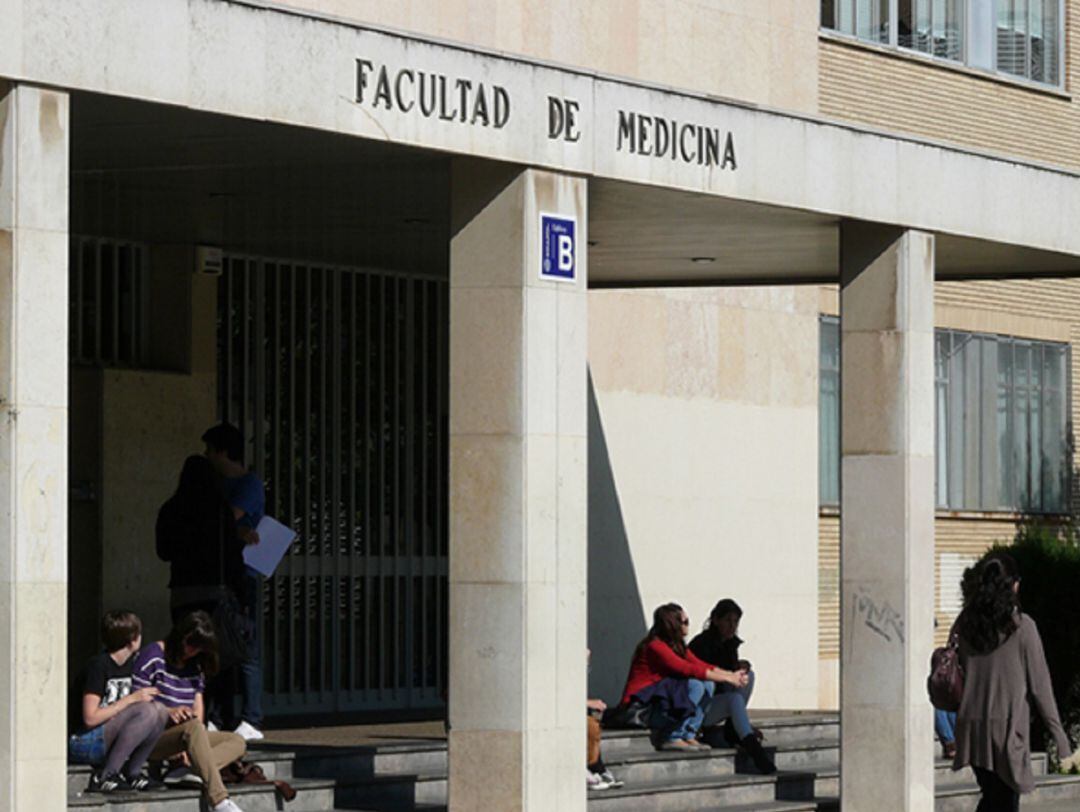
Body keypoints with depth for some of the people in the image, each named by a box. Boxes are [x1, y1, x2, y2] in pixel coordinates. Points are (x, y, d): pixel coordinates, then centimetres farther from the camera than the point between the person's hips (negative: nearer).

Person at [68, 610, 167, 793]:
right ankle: (103, 777, -23)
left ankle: (131, 773, -1)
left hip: (104, 740, 8)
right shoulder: (98, 666, -16)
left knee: (159, 714, -5)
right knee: (146, 711, -25)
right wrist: (131, 699, -19)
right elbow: (90, 718, -22)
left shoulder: (129, 664, 11)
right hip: (82, 743, -8)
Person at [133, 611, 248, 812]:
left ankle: (187, 770, -33)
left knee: (237, 743, -4)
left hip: (180, 736, 8)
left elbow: (197, 710, 12)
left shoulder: (195, 665, 18)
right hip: (150, 738, -8)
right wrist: (168, 712, -26)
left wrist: (191, 745, -6)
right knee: (193, 728, -37)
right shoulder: (152, 656, -5)